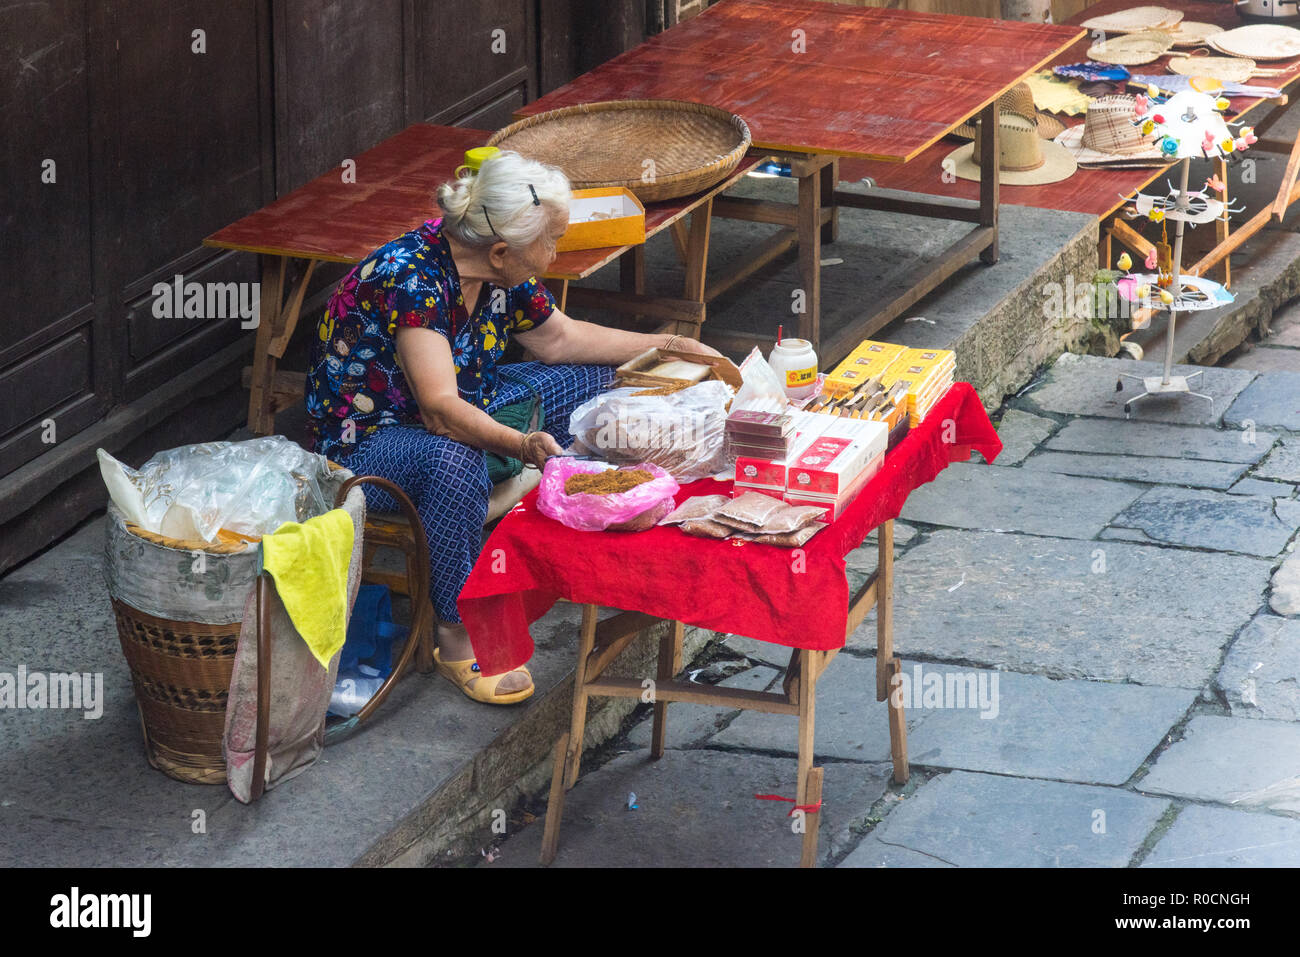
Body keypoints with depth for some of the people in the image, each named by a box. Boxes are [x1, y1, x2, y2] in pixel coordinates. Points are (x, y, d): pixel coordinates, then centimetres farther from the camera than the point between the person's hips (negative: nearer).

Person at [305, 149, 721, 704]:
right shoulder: (410, 279, -32)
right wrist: (523, 446, -56)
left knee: (594, 381, 4)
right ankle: (458, 634, -27)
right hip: (366, 437, -9)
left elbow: (559, 338, 12)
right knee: (453, 459, -41)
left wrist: (670, 347, 12)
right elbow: (441, 410, -41)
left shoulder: (501, 274, -7)